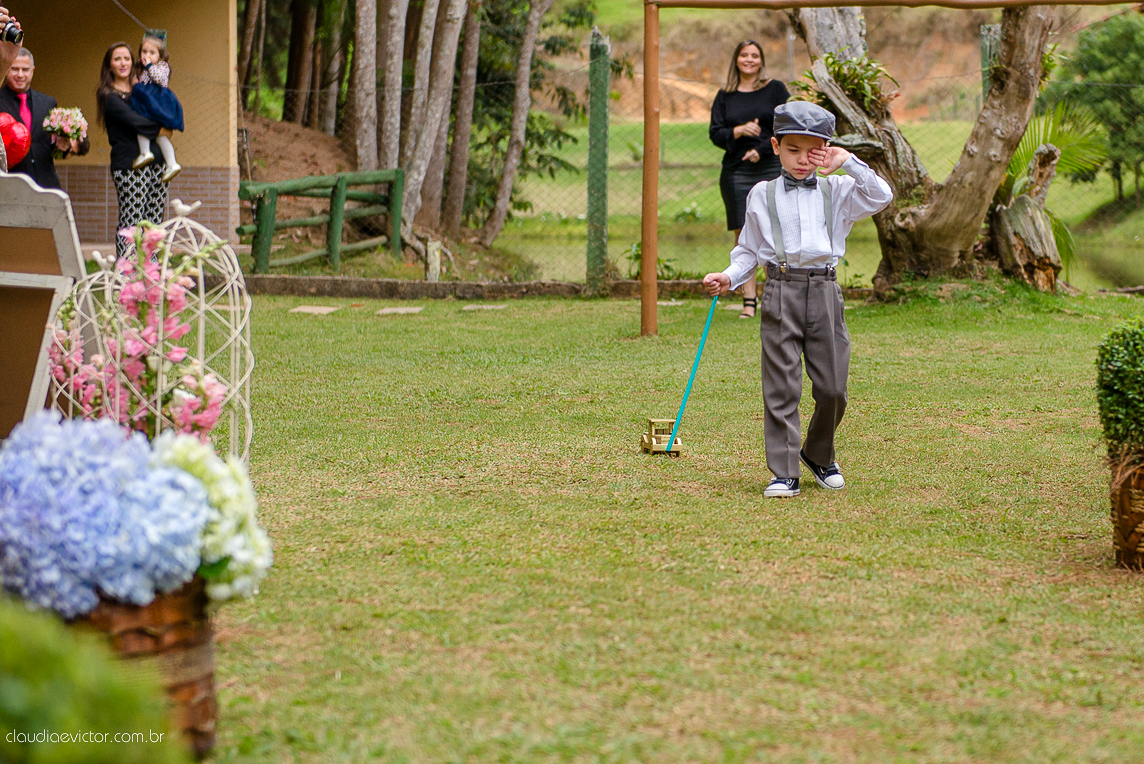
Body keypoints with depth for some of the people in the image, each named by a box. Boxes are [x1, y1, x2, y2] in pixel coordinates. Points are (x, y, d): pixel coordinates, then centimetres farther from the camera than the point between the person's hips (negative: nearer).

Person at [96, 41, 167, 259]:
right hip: (129, 166, -7)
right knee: (130, 225, -10)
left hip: (155, 164, 7)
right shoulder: (108, 96, -2)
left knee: (155, 224, 2)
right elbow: (136, 122, -13)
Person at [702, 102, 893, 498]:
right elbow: (749, 250, 14)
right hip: (781, 291, -1)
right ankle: (784, 473, 1)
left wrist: (849, 163, -5)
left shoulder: (837, 191, 11)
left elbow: (882, 196, -2)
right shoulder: (762, 196, 10)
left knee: (833, 388, 3)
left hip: (825, 291, 1)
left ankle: (819, 455, 28)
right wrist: (730, 276, -2)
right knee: (781, 387, -4)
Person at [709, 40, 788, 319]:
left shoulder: (775, 90, 6)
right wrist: (739, 131, -12)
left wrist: (761, 149, -10)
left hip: (772, 169, -2)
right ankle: (749, 301, 0)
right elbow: (715, 133, 7)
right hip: (736, 172, 2)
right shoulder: (725, 97, 12)